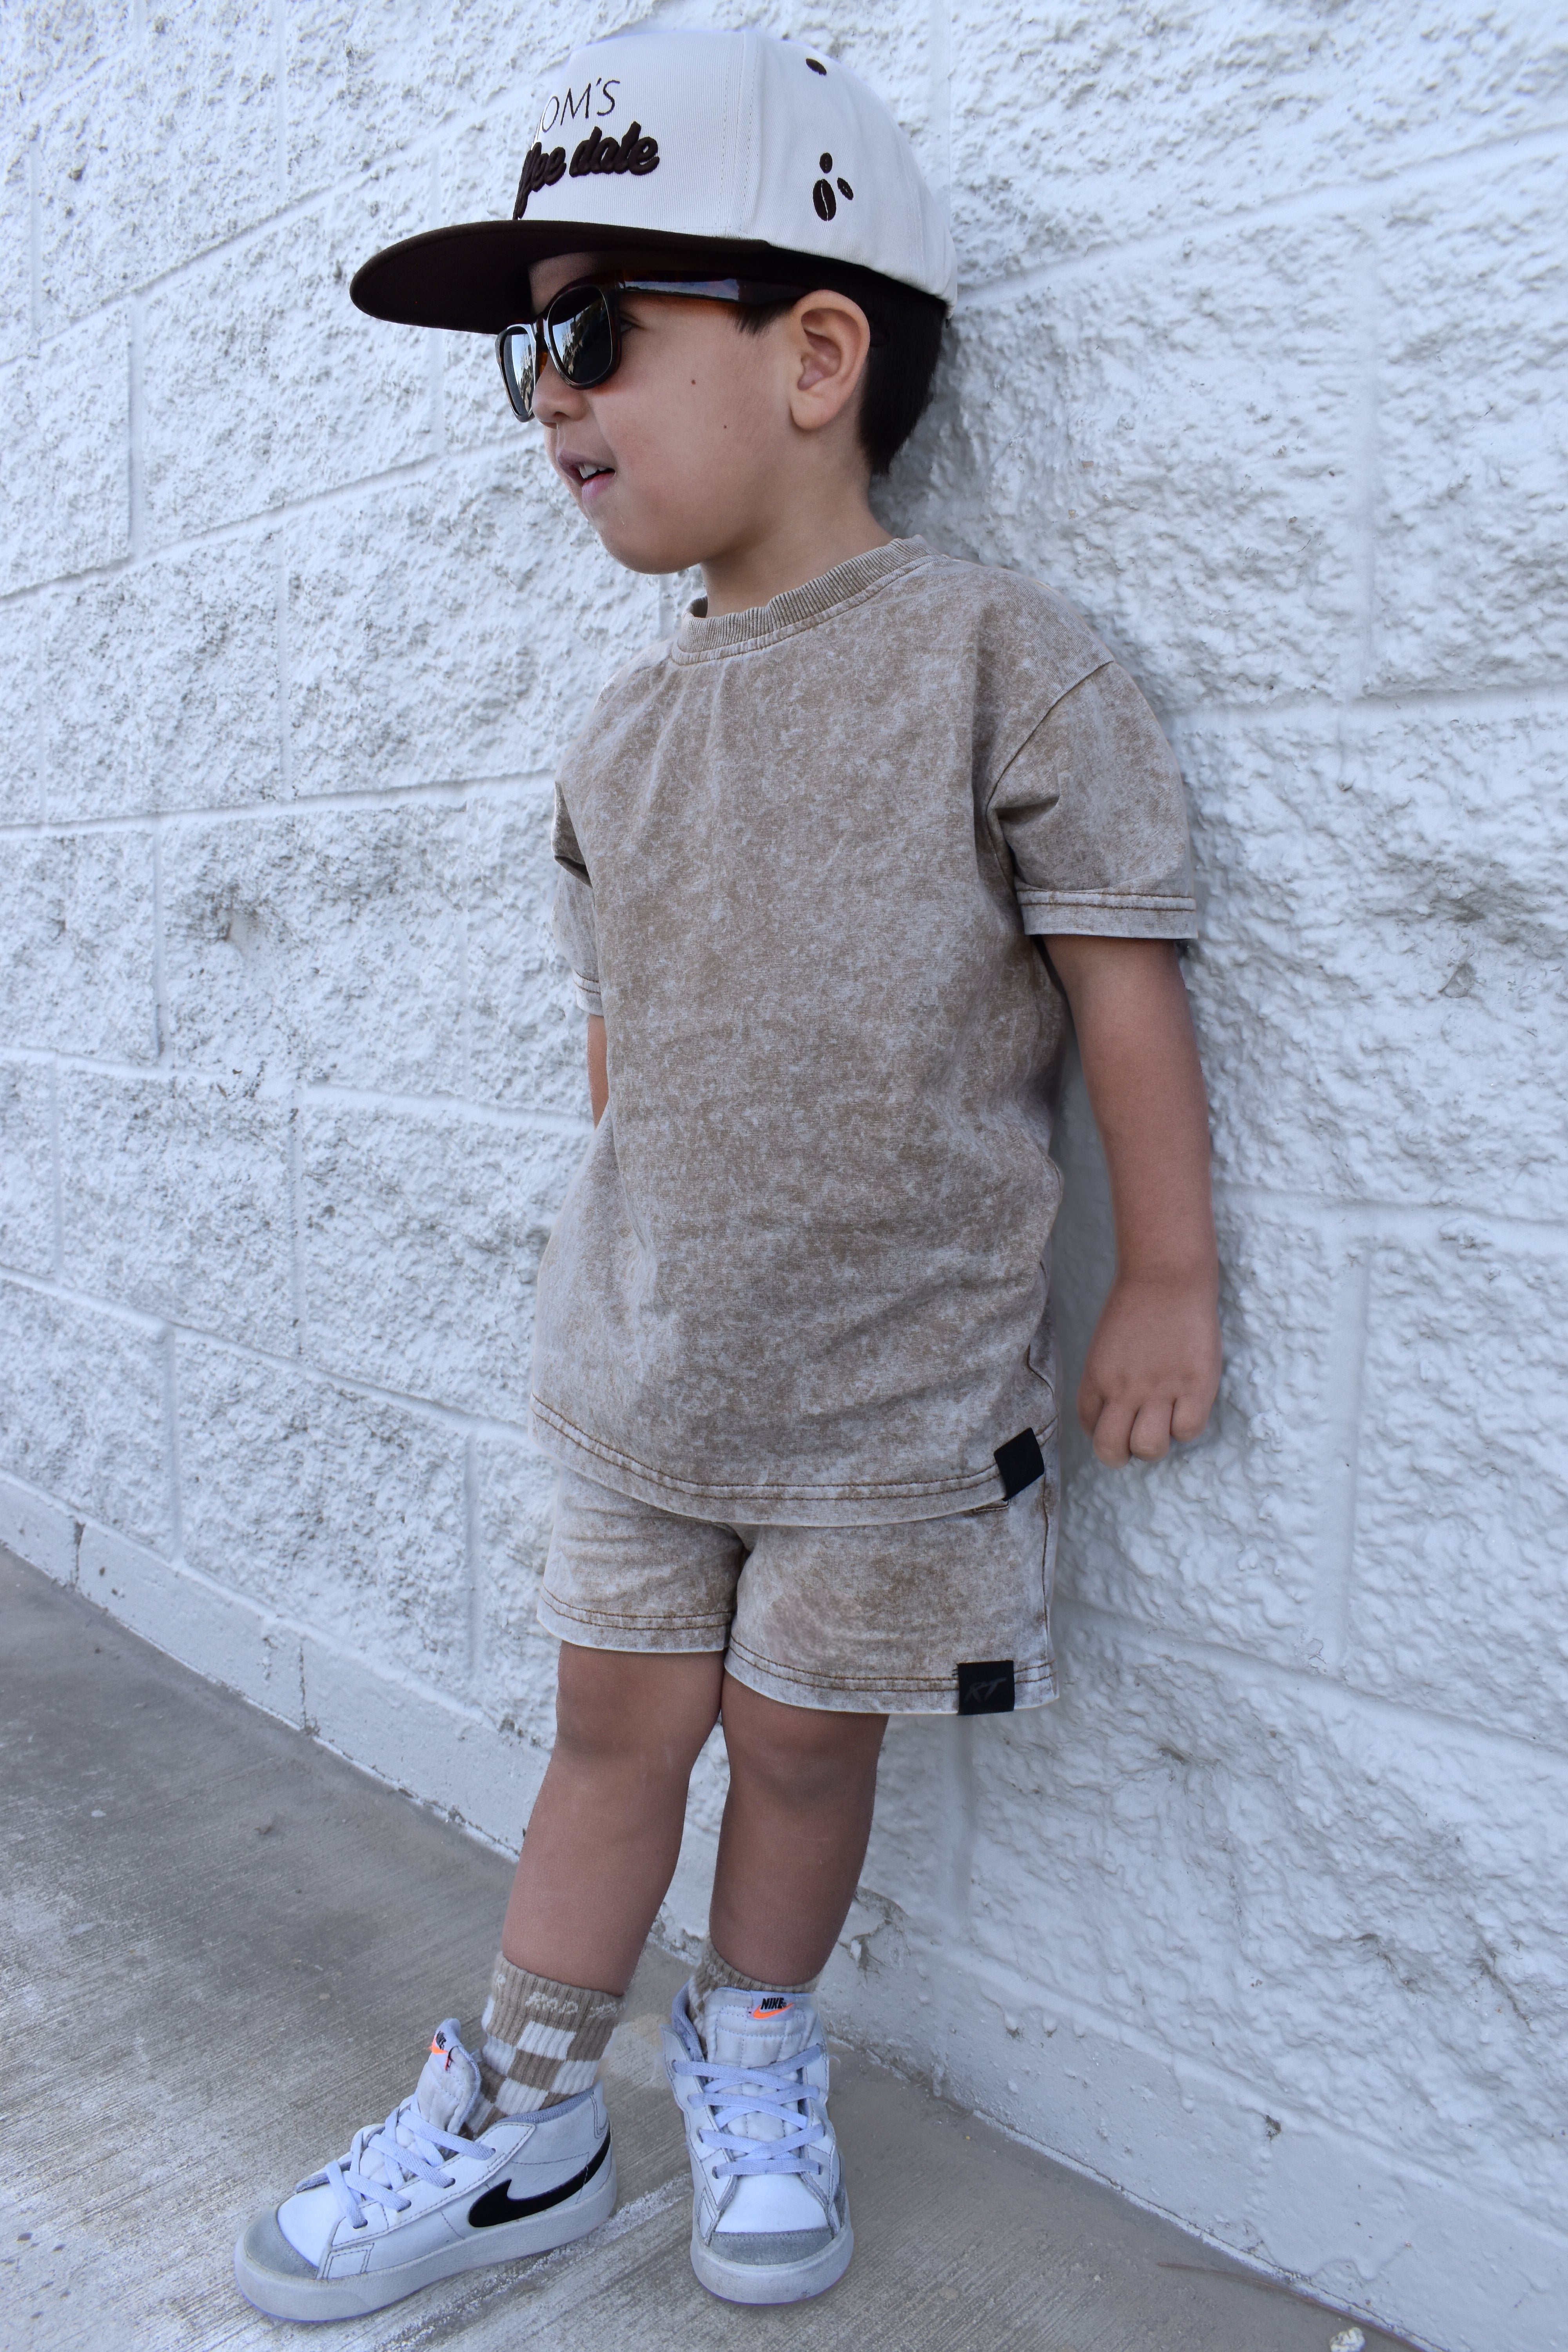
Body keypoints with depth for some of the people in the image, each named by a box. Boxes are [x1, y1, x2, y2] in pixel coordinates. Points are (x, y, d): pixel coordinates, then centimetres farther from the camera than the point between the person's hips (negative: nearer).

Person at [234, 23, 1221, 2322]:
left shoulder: (995, 656, -12)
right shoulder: (630, 726, 5)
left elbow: (1123, 978, -10)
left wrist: (1166, 1283, -7)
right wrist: (634, 1267, 16)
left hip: (898, 1379, -4)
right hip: (642, 1364, 5)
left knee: (801, 1734, 12)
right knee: (613, 1719, 15)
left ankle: (755, 2063, 40)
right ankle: (522, 2119, 33)